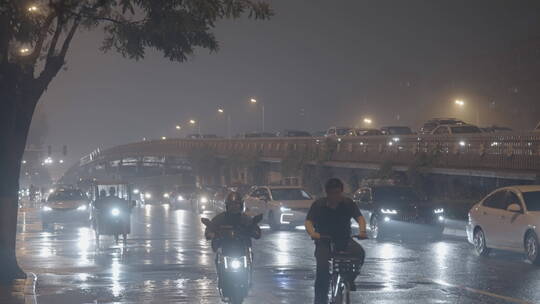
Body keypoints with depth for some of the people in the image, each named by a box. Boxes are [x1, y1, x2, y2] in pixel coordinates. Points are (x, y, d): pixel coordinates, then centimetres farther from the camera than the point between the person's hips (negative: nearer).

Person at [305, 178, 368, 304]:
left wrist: (362, 231, -29)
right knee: (322, 267, -24)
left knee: (359, 252, -29)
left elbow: (359, 218, -6)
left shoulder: (348, 203, -2)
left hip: (344, 239, 2)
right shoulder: (318, 205, -6)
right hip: (324, 241, -1)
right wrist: (312, 233, -37)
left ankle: (349, 279, -4)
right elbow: (309, 222, -14)